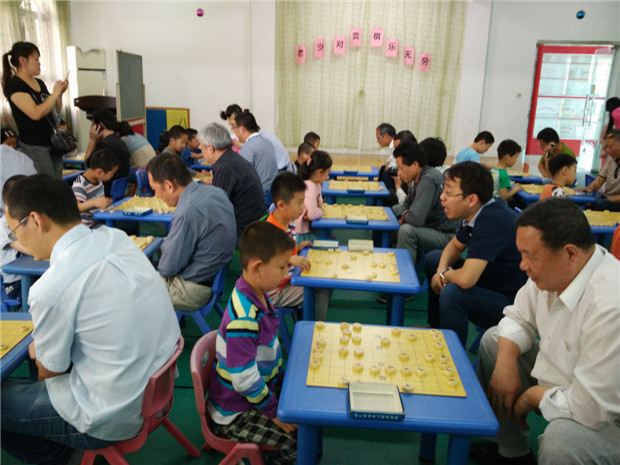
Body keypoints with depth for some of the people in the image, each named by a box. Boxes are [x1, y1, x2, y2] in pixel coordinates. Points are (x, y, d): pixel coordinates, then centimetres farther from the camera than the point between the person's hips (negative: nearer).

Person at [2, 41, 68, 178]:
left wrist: (60, 94, 3)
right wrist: (54, 94, -15)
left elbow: (55, 111, 19)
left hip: (53, 142, 8)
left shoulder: (40, 83, 11)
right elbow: (36, 113, -23)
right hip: (34, 146, -7)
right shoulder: (14, 85, -11)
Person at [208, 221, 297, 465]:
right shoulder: (243, 318, -33)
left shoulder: (259, 295, -4)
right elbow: (245, 380, -28)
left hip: (263, 387, 9)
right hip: (235, 412, -8)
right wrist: (275, 412, -16)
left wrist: (281, 379, 6)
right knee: (294, 445, -13)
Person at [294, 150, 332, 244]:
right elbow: (313, 214, -30)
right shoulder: (310, 186, -26)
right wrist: (320, 210, -9)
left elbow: (319, 199, 18)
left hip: (310, 229, 9)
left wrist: (319, 205, -5)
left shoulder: (316, 184, 3)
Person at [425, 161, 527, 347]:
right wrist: (442, 270, -5)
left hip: (512, 302, -10)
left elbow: (465, 279, -37)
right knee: (433, 259, 13)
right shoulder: (474, 213, -2)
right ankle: (435, 328, 26)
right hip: (489, 282, 10)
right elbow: (455, 246, 16)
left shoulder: (491, 222, -31)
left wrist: (446, 273, -13)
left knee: (452, 293, -32)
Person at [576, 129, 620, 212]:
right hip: (607, 199, 6)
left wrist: (608, 199, -23)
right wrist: (590, 188, -12)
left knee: (598, 203, -37)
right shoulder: (611, 158, 10)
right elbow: (600, 179, 9)